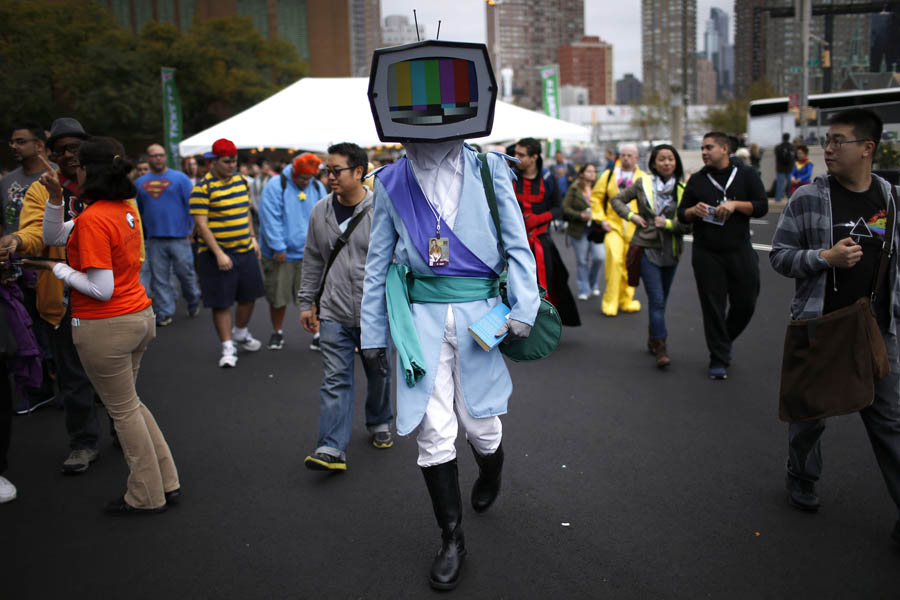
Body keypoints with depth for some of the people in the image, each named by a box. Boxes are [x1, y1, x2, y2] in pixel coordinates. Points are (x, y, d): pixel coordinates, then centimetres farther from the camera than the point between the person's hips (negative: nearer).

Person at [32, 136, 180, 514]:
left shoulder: (93, 219, -20)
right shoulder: (125, 209, 7)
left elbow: (101, 288, -21)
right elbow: (54, 236, 14)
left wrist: (57, 269, -10)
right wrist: (55, 198, 0)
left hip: (105, 327, -8)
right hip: (140, 316, 8)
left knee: (124, 411, 7)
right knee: (129, 404, 22)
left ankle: (147, 497, 21)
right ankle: (166, 482, 28)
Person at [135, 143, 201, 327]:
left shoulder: (179, 178, 2)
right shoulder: (140, 182, 12)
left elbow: (191, 206, 0)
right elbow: (137, 211, 18)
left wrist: (190, 231, -5)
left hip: (179, 237, -3)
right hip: (154, 239, 3)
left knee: (185, 273, 2)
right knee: (159, 279, 4)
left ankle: (193, 302, 26)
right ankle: (164, 312, 12)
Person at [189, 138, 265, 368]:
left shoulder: (240, 179, 8)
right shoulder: (203, 188, -13)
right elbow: (201, 224, -16)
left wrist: (252, 238, 14)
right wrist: (219, 254, -20)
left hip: (245, 251, 6)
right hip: (218, 254, -6)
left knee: (248, 296, 15)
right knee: (221, 302, 0)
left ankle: (240, 334, 38)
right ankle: (228, 348, 10)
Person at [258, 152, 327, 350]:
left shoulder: (318, 188, 7)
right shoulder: (275, 186, -6)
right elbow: (270, 219, -10)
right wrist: (278, 248, -14)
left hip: (308, 254, 2)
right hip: (279, 254, -2)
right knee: (277, 296, 8)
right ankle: (277, 332, 27)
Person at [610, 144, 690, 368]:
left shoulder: (683, 190, 1)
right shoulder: (642, 183, 0)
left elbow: (689, 225, -1)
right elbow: (616, 200, 12)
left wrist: (669, 224, -15)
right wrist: (631, 216, -2)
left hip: (671, 251, 2)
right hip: (647, 248, -2)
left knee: (661, 299, 13)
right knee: (656, 299, -10)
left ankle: (653, 340, 30)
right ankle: (661, 348, -10)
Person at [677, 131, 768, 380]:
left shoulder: (746, 174, 3)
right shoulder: (697, 180, 9)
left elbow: (761, 207, -2)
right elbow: (681, 214, 11)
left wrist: (735, 205, -17)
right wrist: (693, 211, -12)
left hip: (739, 250, 0)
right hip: (706, 254, 1)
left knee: (745, 303, 5)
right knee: (713, 306, 1)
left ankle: (725, 339, 33)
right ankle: (719, 359, 11)